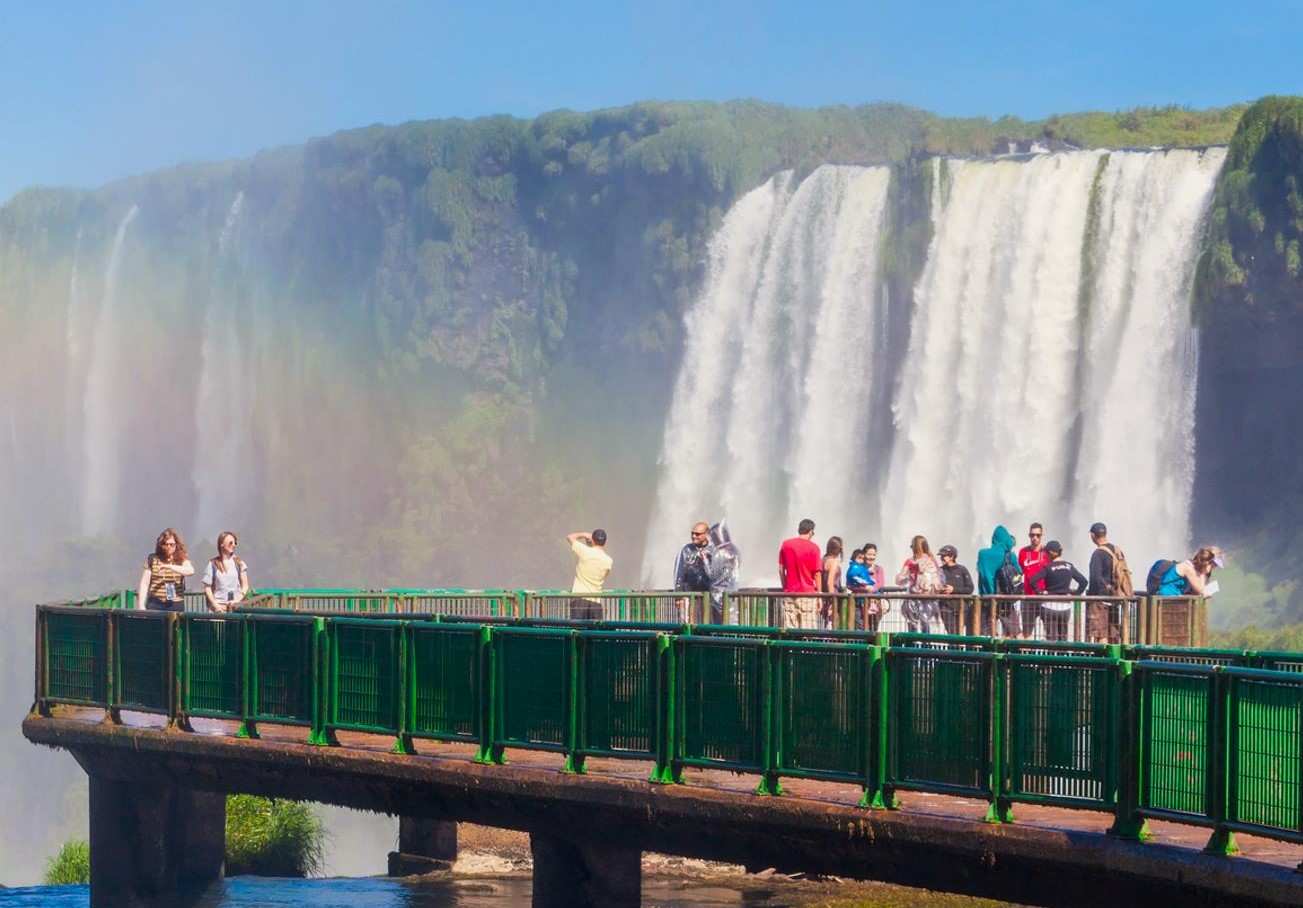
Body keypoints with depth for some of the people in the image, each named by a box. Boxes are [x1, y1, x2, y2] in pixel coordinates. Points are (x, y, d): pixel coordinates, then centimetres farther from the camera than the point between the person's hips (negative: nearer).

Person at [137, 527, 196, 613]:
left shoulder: (182, 560, 7)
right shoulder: (152, 560, 6)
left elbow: (191, 571, -14)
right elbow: (144, 584, 6)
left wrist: (170, 566, -24)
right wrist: (141, 606, -3)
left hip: (176, 606, 1)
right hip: (155, 605, -1)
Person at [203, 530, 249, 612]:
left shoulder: (239, 563, 8)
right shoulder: (213, 564, 6)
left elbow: (245, 585, 8)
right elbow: (207, 587, 5)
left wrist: (238, 601, -7)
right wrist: (215, 605, -5)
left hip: (236, 606, 1)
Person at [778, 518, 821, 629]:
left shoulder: (785, 544, 3)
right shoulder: (813, 548, -8)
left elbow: (781, 569, 8)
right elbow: (817, 574, -6)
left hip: (789, 593, 3)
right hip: (807, 593, -3)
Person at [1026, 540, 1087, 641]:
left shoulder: (1047, 568, -9)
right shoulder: (1069, 567, 3)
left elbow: (1032, 581, -20)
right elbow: (1083, 581, 3)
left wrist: (1040, 592, -8)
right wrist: (1075, 594, 6)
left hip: (1049, 606, -4)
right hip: (1065, 607, 4)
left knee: (1051, 638, -2)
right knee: (1063, 638, 12)